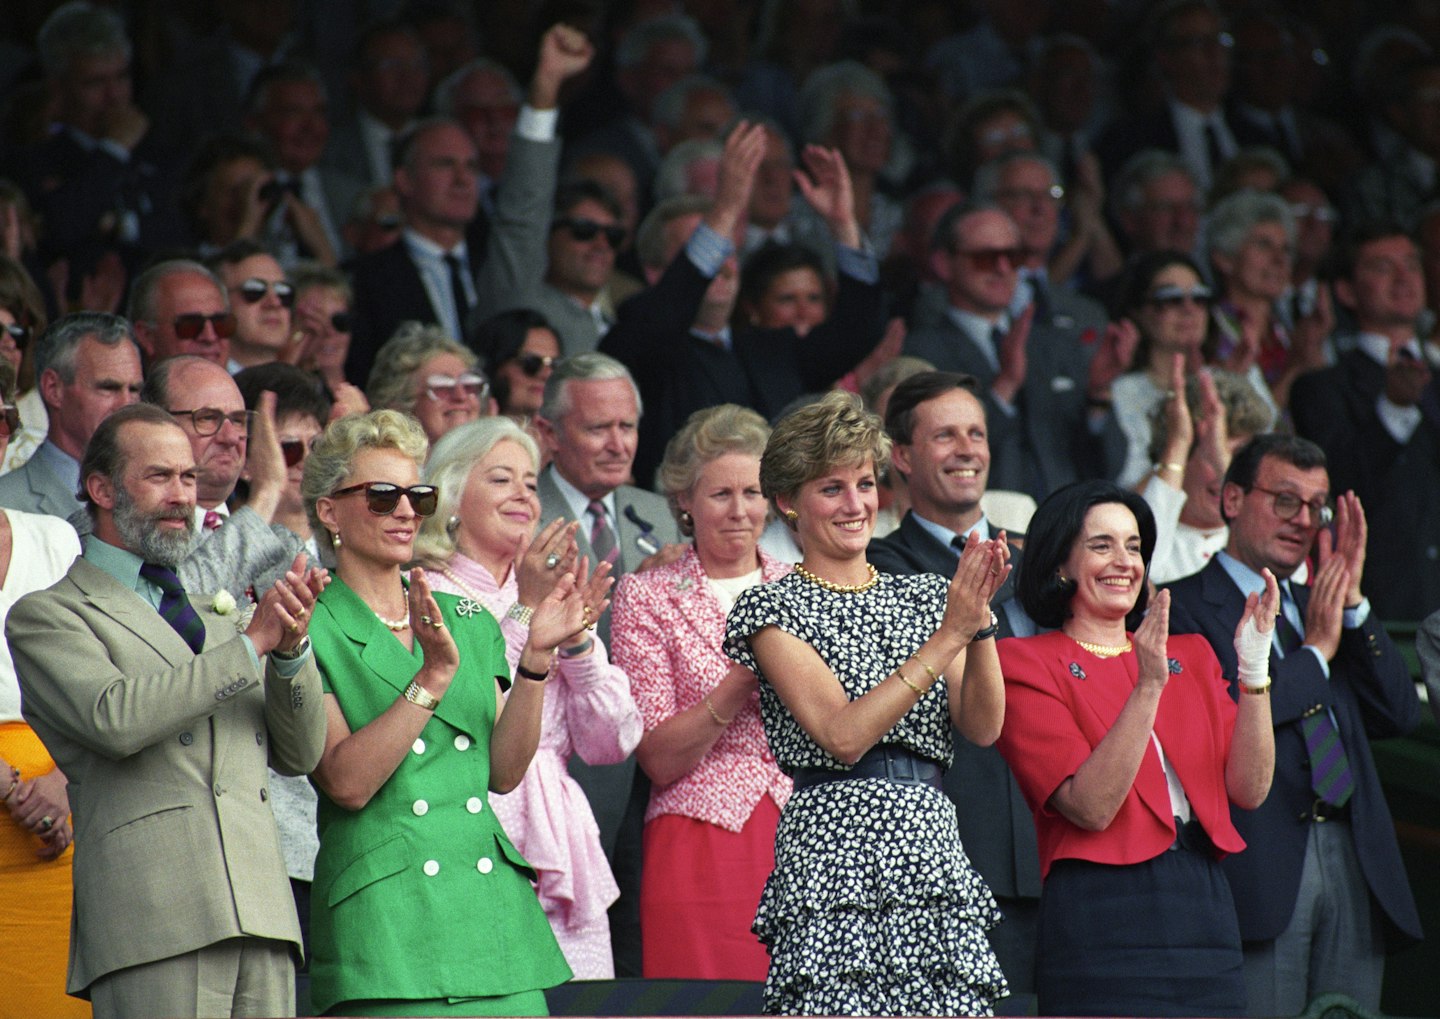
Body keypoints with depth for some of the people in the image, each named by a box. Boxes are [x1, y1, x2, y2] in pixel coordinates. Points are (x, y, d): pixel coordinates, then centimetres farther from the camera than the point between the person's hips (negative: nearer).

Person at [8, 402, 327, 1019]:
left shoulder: (217, 614, 26)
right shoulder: (44, 615, 7)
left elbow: (300, 754, 19)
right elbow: (113, 717, -12)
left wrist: (292, 649, 0)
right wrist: (251, 643, -8)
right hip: (153, 919, -6)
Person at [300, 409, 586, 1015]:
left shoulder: (469, 622, 17)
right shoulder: (312, 630, 0)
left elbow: (503, 772, 8)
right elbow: (347, 782, -12)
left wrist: (537, 657, -2)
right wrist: (434, 676, -19)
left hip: (492, 904, 5)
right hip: (383, 913, -5)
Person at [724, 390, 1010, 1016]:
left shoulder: (924, 596, 17)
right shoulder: (774, 607, 3)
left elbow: (982, 727, 6)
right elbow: (842, 735, -10)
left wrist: (979, 619, -9)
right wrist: (950, 634, -12)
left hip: (934, 845, 4)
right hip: (833, 850, -4)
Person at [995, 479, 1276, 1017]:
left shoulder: (1189, 657, 17)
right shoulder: (1028, 664, 0)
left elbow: (1250, 789, 5)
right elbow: (1092, 808, -13)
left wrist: (1254, 669, -5)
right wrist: (1148, 686, -20)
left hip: (1205, 907, 5)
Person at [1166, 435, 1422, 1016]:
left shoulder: (1316, 607, 23)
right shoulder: (1185, 608, 1)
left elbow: (1399, 715, 13)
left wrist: (1353, 604, 4)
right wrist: (1315, 651, -5)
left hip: (1353, 865, 6)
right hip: (1258, 867, -6)